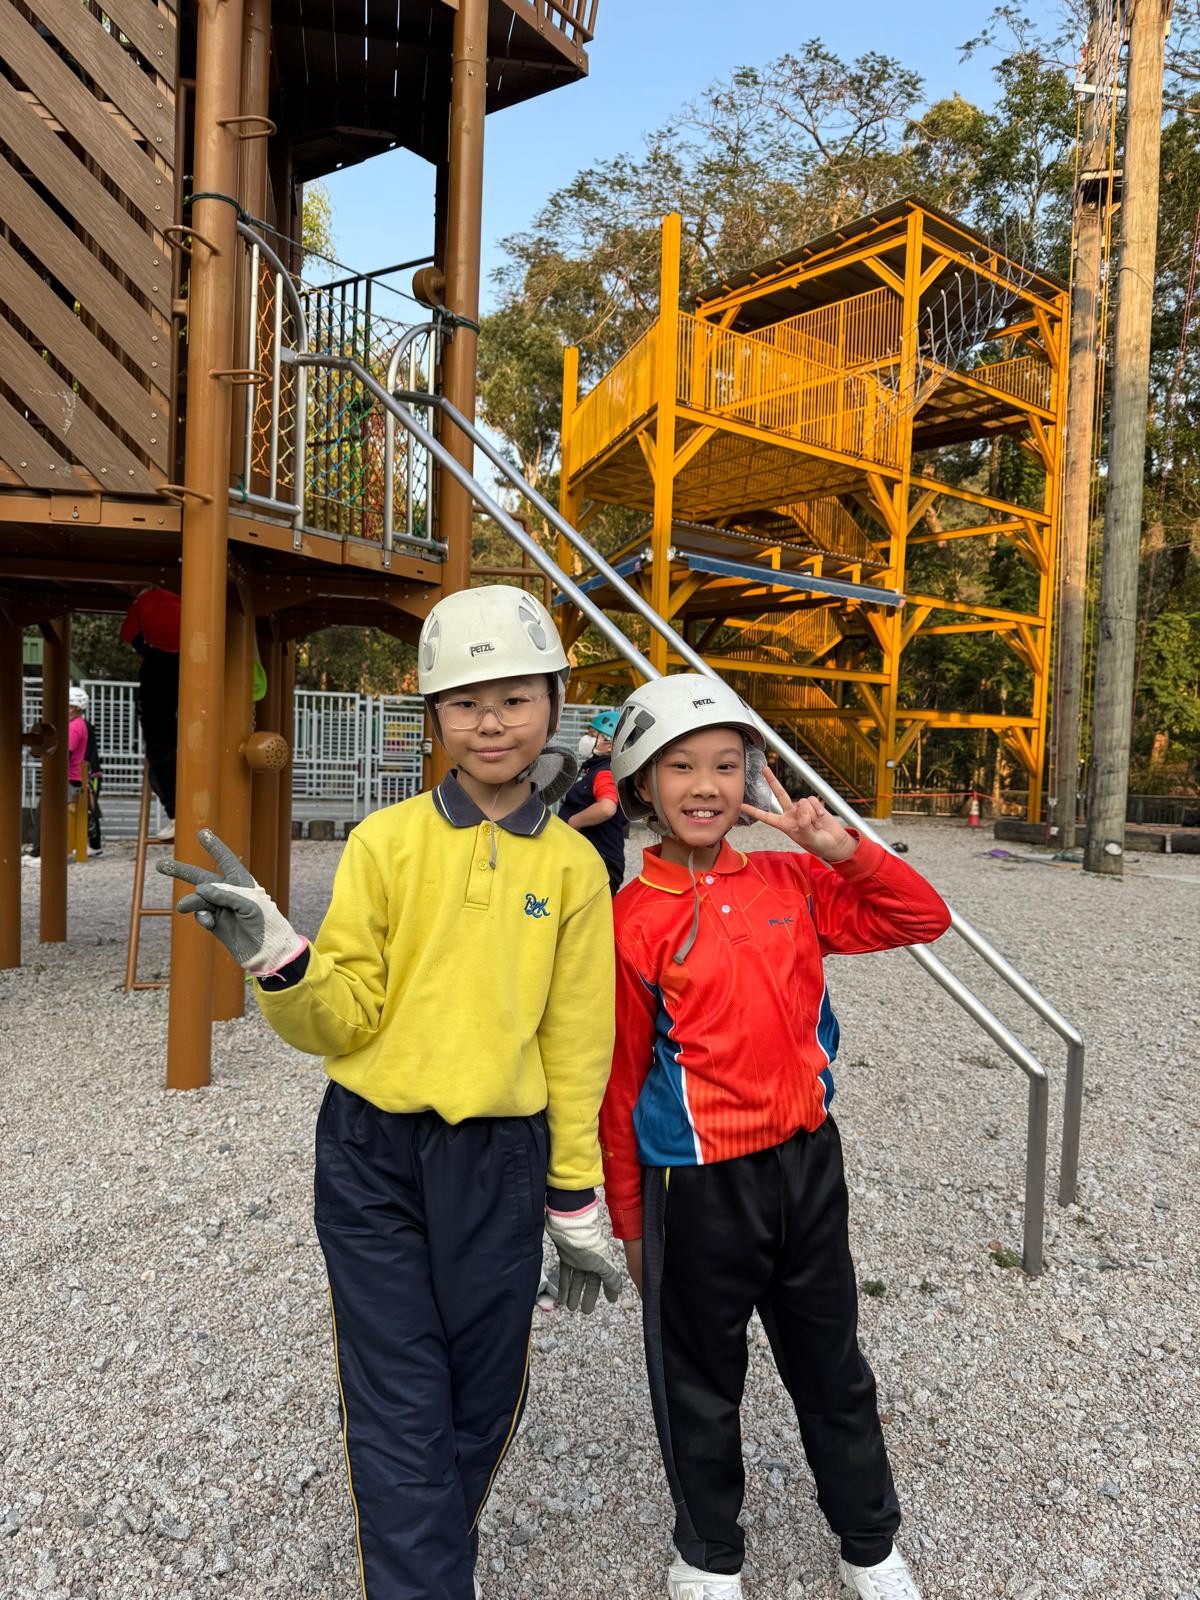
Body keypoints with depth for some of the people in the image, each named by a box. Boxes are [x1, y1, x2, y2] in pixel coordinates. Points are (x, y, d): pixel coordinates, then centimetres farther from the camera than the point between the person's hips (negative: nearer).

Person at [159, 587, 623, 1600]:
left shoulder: (573, 864, -2)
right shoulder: (386, 841, -5)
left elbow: (577, 1047, 3)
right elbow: (344, 1021, -4)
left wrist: (577, 1211, 7)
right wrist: (276, 957, -24)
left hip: (500, 1163, 2)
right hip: (372, 1159, -1)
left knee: (482, 1400, 18)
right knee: (400, 1417, 4)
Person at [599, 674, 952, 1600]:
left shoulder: (791, 883, -3)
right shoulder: (632, 921, -14)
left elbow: (924, 921, 3)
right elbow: (621, 1082, -7)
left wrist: (843, 849, -14)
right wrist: (630, 1220, 2)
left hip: (808, 1160, 4)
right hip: (698, 1185, -3)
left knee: (833, 1366, 23)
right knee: (701, 1384, 18)